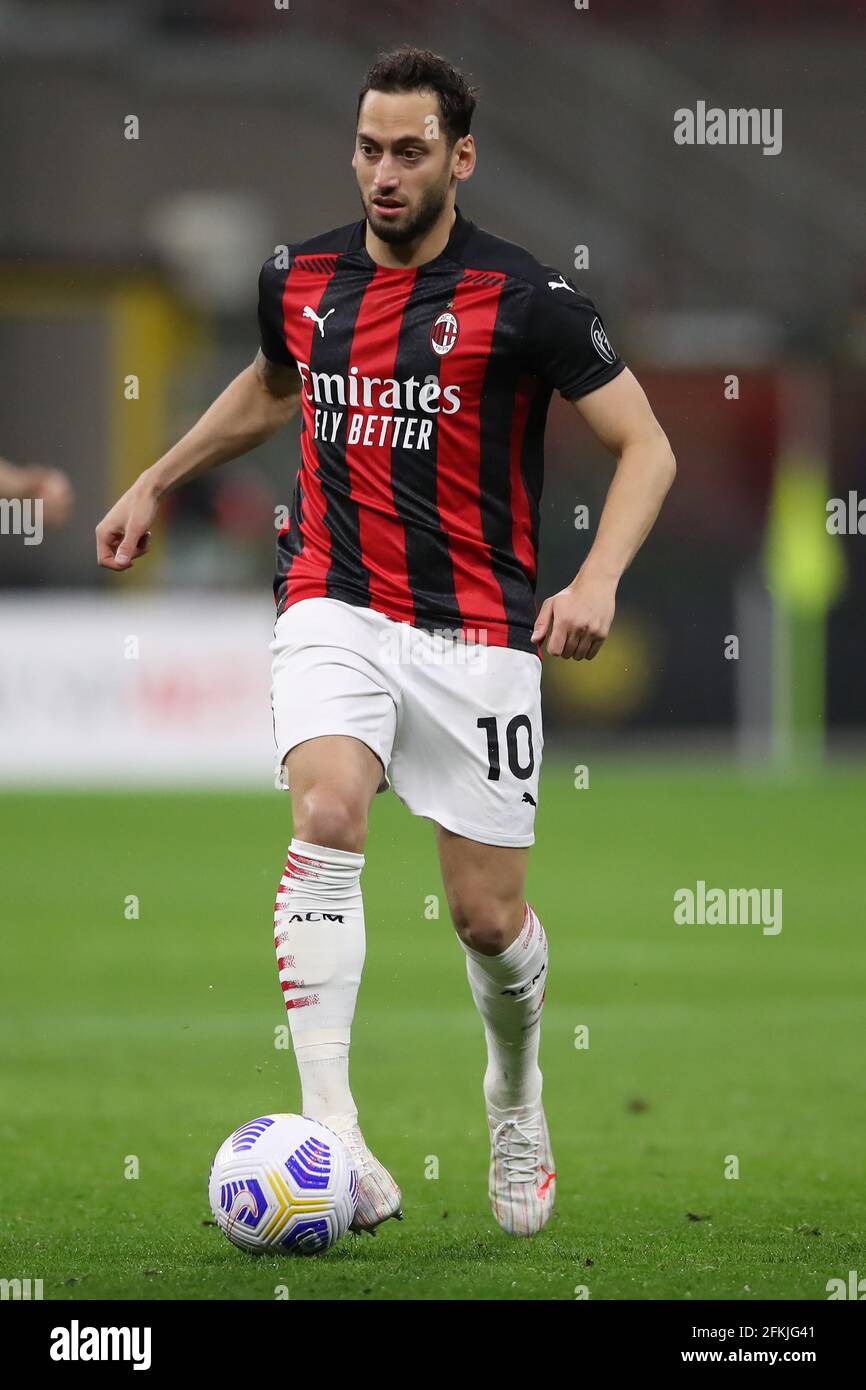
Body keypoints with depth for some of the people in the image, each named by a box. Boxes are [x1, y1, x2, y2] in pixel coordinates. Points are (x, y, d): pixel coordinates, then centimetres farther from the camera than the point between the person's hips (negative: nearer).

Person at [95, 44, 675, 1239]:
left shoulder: (524, 297, -8)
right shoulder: (300, 280, 5)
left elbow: (644, 444, -4)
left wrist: (598, 578, -20)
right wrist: (155, 483, 31)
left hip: (476, 634, -2)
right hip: (335, 610, 2)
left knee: (488, 916, 3)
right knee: (326, 815, -27)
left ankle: (517, 1099, 38)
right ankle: (330, 1136, -34)